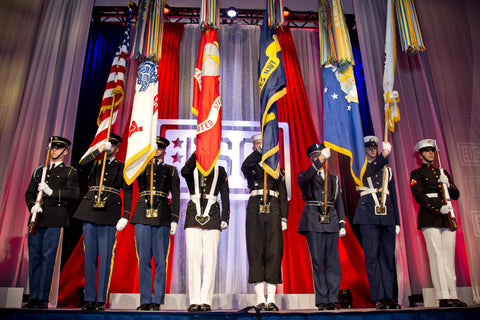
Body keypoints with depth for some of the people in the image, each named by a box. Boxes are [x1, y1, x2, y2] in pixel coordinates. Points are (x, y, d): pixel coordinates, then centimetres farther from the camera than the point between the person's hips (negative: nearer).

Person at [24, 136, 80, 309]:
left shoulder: (69, 172, 7)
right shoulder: (38, 171, 22)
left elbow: (74, 193, -5)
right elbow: (29, 193, 18)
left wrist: (52, 192, -14)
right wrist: (32, 206, -2)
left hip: (54, 220, -5)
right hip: (36, 219, 5)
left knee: (48, 257, -5)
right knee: (34, 256, 5)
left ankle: (43, 299, 1)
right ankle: (33, 297, 14)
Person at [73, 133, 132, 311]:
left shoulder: (122, 167, 11)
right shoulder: (95, 163, 16)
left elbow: (127, 193, 5)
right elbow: (82, 163, -8)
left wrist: (125, 216, -5)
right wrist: (99, 149, -6)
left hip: (110, 215, -2)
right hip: (90, 212, 2)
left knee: (105, 257, -1)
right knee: (89, 255, 4)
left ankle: (101, 300, 7)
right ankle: (89, 299, 12)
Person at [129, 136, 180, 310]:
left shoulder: (171, 170, 15)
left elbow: (176, 196, 8)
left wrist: (174, 219, -1)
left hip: (162, 216, -1)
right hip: (142, 216, 1)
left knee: (160, 259, -1)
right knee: (143, 259, 2)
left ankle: (157, 300, 7)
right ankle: (145, 300, 11)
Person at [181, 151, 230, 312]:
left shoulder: (220, 170, 16)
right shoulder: (191, 169, 15)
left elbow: (225, 196, 11)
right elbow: (185, 171, -12)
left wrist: (225, 218, 2)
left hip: (212, 217, 0)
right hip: (193, 216, 0)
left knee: (210, 259, -3)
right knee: (193, 258, -3)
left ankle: (206, 300, 2)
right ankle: (194, 301, 3)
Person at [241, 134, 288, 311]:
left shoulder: (277, 169, 19)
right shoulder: (251, 167, 15)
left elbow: (283, 196, 13)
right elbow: (245, 166, -13)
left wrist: (284, 218, 2)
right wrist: (260, 150, -25)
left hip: (273, 212, 1)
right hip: (255, 210, -1)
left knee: (274, 253, -4)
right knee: (256, 253, -3)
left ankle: (271, 299, 1)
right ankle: (260, 299, 2)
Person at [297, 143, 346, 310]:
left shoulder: (333, 179, 20)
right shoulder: (304, 176, 10)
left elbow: (339, 202, 17)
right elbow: (305, 177, -17)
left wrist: (342, 224, 6)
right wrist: (321, 158, -22)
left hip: (331, 221, 3)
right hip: (313, 222, -3)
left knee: (333, 261, 1)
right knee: (317, 262, -3)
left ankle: (333, 299, 8)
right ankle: (321, 300, 4)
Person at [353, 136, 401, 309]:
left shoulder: (387, 169, 20)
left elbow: (393, 195, 18)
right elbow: (368, 172, -14)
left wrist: (397, 221, 12)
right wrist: (384, 155, -21)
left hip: (387, 216, 4)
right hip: (368, 216, -4)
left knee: (388, 256, 4)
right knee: (372, 256, -5)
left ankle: (388, 297, 11)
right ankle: (378, 298, 0)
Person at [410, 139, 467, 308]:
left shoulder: (443, 172, 23)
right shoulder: (417, 173, 6)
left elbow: (456, 195, 17)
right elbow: (419, 196, -7)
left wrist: (447, 183, -3)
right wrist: (439, 209, -17)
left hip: (447, 218, 5)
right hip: (430, 218, -5)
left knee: (449, 256, 3)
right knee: (436, 255, -8)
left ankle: (453, 296, 7)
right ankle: (443, 297, -7)